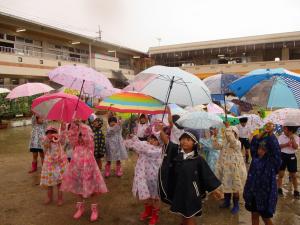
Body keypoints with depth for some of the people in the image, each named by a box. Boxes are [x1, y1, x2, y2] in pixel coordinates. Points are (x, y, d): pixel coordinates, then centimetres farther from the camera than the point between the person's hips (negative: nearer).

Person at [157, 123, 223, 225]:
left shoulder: (198, 159, -14)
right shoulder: (176, 151, -8)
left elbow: (207, 174, -5)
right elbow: (167, 141, -24)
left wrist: (214, 189, 0)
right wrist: (161, 131, -42)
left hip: (190, 192, -3)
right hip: (177, 190, 3)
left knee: (189, 217, 12)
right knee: (183, 215, 22)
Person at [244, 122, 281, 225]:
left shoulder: (272, 161, -13)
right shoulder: (256, 157, 0)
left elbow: (275, 148, -28)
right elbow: (253, 143, -8)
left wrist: (270, 133, -26)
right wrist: (263, 132, -16)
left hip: (266, 194, -5)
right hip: (253, 192, 5)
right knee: (254, 215, 18)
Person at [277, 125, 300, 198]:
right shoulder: (281, 137, -4)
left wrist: (292, 139, -23)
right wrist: (287, 144, -22)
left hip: (291, 156, 0)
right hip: (282, 155, 0)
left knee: (294, 175, 8)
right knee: (281, 173, 5)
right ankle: (279, 189, 17)